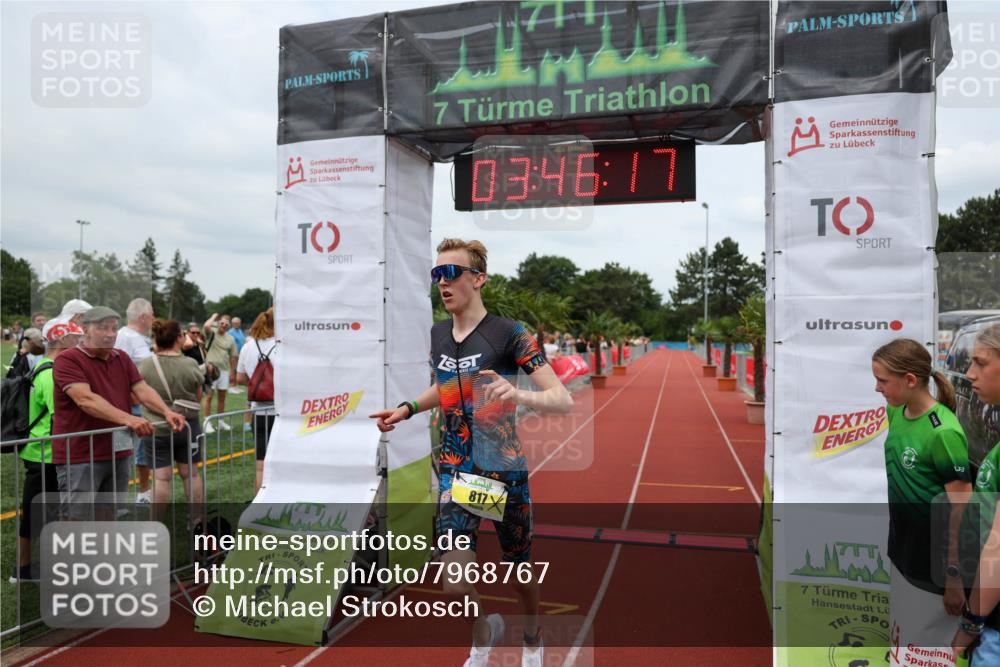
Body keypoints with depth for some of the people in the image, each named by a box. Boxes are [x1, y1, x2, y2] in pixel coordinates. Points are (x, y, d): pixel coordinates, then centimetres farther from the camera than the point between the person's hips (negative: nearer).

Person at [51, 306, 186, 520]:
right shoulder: (67, 360, -10)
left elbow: (142, 390, 0)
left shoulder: (122, 359, 11)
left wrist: (167, 412, -20)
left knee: (110, 518, 15)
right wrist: (127, 419, -37)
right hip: (79, 457, -6)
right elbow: (85, 399, -24)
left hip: (118, 455, 6)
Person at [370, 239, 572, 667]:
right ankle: (484, 633, 27)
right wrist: (407, 409, 9)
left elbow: (564, 400, -20)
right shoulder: (437, 335, 4)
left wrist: (521, 395, -39)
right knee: (454, 586, -8)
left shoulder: (508, 334, -14)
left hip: (506, 472, -3)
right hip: (455, 472, 3)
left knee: (520, 570, 16)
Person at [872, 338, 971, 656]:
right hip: (902, 548, 7)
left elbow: (961, 508, -21)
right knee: (902, 630, 22)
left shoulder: (943, 432, -26)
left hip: (934, 559, -7)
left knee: (928, 636, 11)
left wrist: (955, 574, -17)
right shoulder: (896, 413, -3)